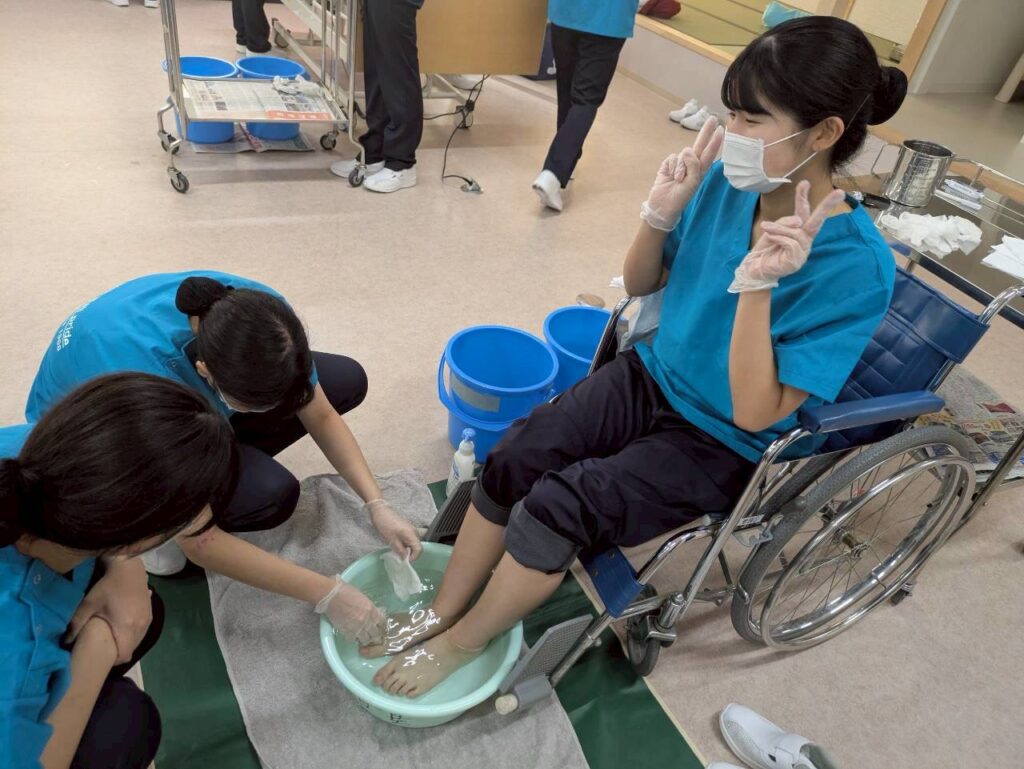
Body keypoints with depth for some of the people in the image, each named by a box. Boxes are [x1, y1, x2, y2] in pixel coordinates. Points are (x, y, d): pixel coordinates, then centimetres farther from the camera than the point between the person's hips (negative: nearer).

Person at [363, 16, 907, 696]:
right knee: (513, 460, -16)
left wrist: (757, 284, -34)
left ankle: (458, 644, 5)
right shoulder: (727, 182, -8)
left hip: (721, 444, -4)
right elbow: (639, 285, 4)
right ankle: (438, 614, 5)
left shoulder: (856, 266, -23)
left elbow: (755, 413, -24)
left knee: (560, 505, -22)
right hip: (651, 379, 5)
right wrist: (660, 215, -14)